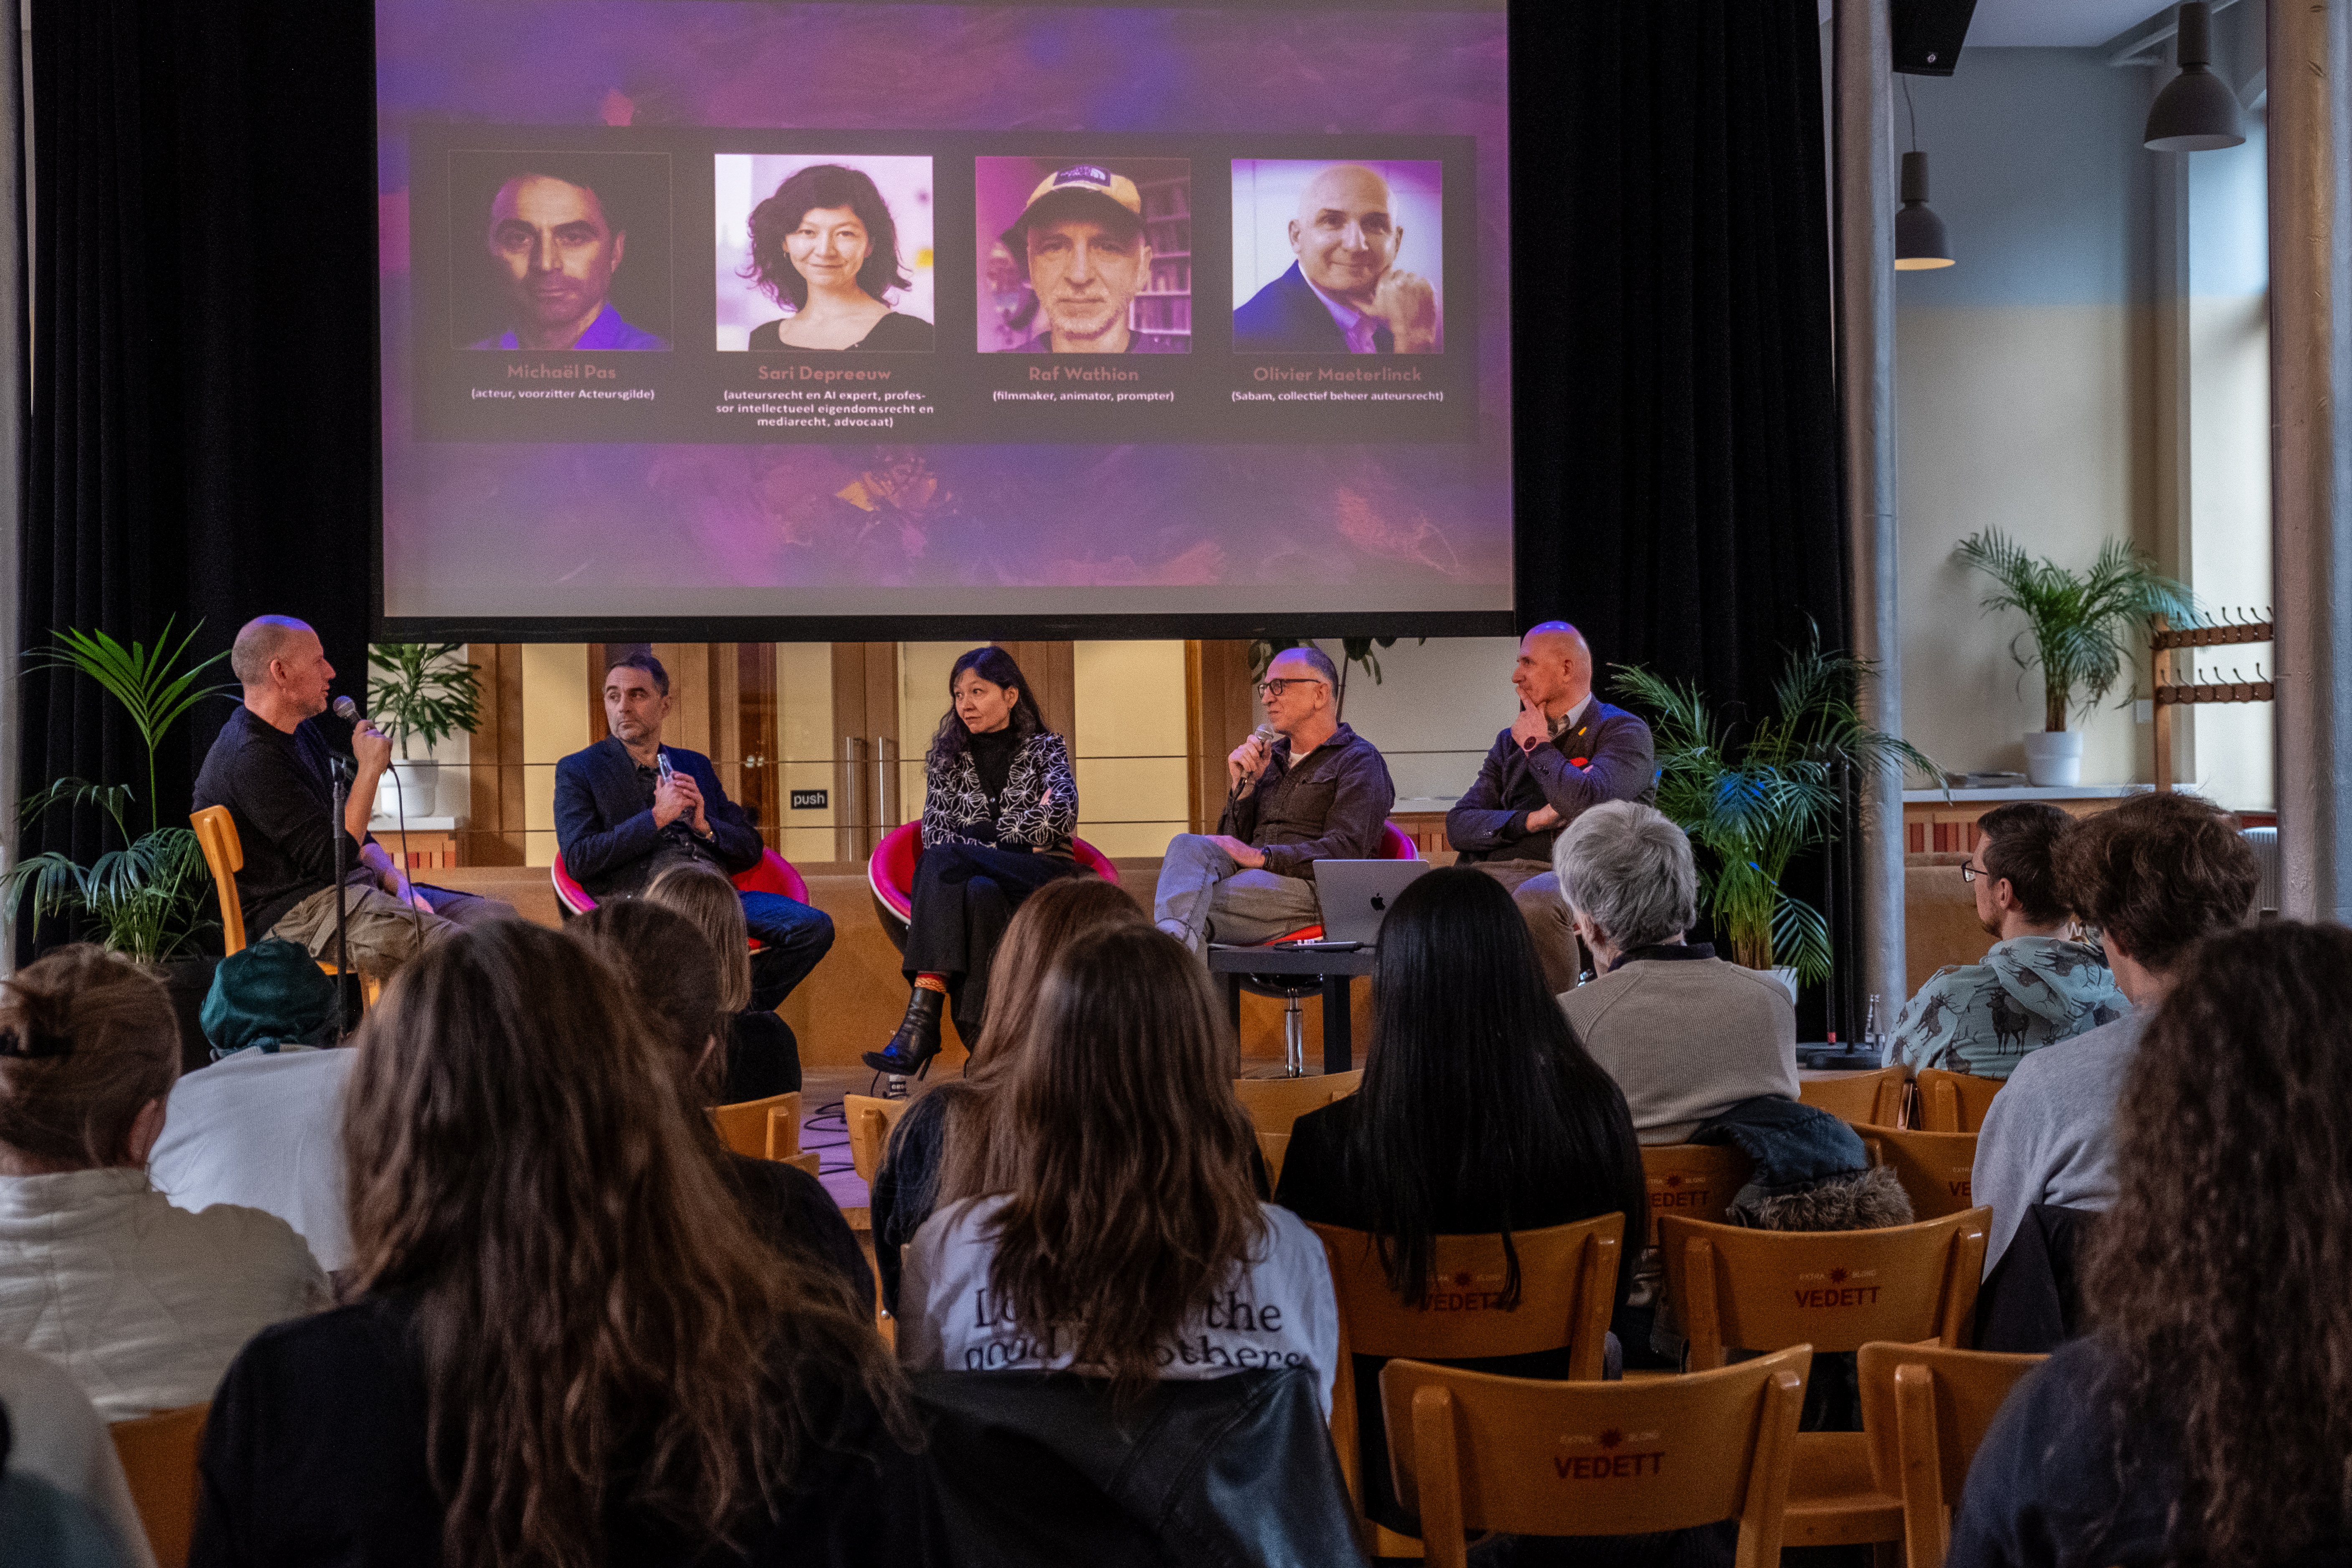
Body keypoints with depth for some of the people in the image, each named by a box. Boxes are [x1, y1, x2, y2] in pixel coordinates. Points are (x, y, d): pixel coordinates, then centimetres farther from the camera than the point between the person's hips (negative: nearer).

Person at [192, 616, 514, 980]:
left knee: (499, 915, -4)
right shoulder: (251, 758, -17)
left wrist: (400, 886, 5)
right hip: (296, 916, -10)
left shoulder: (301, 732, 16)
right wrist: (370, 769, -15)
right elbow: (332, 858, -20)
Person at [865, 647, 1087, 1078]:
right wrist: (1012, 849, -9)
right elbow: (934, 832, 5)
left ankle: (922, 1019, -46)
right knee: (978, 891, -38)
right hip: (968, 878, 3)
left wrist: (990, 836, -7)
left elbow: (1062, 814, -6)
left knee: (942, 864, -34)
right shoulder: (947, 755, 19)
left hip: (1040, 881, -2)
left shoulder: (1045, 748, 13)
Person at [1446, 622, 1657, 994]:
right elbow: (1459, 824, 14)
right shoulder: (1511, 740, 25)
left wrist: (1538, 747, 2)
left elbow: (1590, 805, -14)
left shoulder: (1623, 732, 7)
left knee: (1534, 899, -40)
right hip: (1491, 872, 5)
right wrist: (1532, 820, -4)